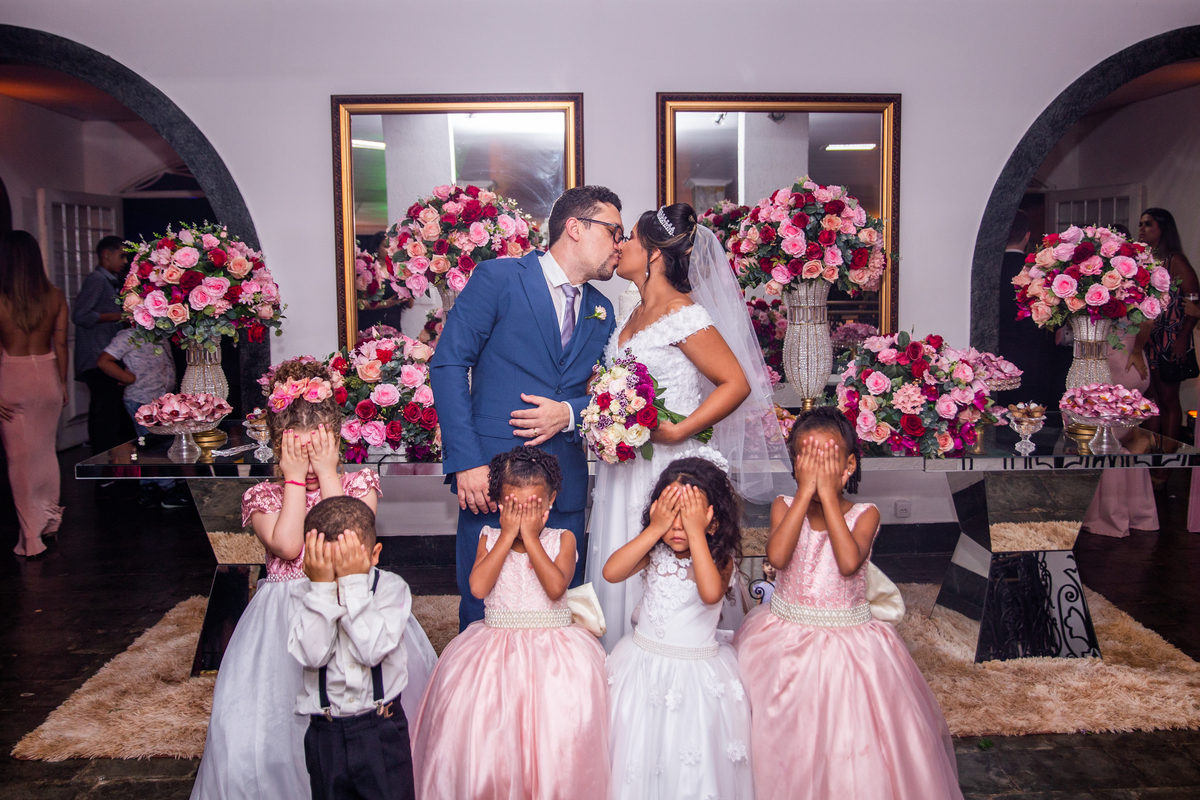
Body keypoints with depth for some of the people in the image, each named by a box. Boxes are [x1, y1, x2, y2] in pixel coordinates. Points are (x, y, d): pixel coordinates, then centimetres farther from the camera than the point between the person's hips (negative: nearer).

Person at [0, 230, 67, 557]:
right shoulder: (55, 297, -3)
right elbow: (61, 345, 2)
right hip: (47, 375, 3)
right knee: (46, 449, 19)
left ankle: (32, 537, 10)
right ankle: (50, 519, 32)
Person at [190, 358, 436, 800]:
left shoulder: (359, 482, 7)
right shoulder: (262, 496, 6)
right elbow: (287, 545, -12)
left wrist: (327, 472, -9)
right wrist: (295, 479, -7)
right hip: (286, 613, 0)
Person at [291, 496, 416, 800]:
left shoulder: (391, 587, -7)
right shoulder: (308, 595, -3)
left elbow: (372, 650, -21)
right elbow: (312, 654, -18)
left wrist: (352, 582, -22)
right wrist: (322, 586, -20)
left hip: (383, 732, -1)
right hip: (325, 734, 2)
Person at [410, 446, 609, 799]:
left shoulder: (561, 539, 2)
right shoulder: (490, 538, 6)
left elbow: (555, 587, -17)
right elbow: (478, 587, -13)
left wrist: (530, 537, -15)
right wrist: (508, 535, -11)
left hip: (551, 645, -1)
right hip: (496, 646, 1)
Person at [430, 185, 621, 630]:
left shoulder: (601, 312, 16)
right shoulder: (498, 279, -2)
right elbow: (448, 365, -7)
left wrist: (569, 413, -7)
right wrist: (466, 461, -15)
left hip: (565, 483, 5)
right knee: (484, 614, 3)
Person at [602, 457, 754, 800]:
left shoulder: (720, 559, -11)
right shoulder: (653, 552, -3)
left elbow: (711, 593, -33)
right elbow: (611, 572, -19)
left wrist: (696, 533, -30)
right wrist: (655, 528, -20)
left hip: (698, 672, -3)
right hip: (644, 666, 3)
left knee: (693, 759, 3)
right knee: (638, 751, 12)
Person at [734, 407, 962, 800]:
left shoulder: (865, 514, -6)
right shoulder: (785, 506, -3)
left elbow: (849, 562, -26)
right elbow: (777, 556, -23)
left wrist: (828, 493, -22)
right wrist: (806, 490, -21)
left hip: (847, 643, -1)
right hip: (784, 642, 1)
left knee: (853, 751, 1)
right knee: (783, 742, 10)